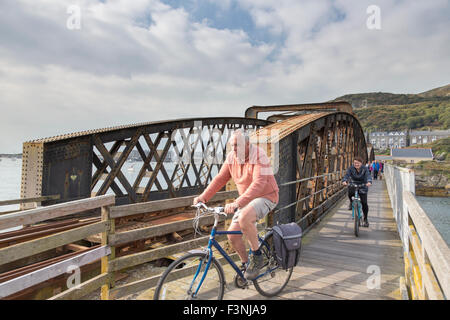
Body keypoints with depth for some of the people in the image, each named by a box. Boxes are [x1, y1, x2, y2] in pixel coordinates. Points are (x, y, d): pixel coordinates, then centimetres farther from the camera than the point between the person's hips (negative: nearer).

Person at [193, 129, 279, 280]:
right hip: (246, 201, 7)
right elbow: (220, 178, 4)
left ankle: (256, 256, -12)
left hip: (266, 197, -7)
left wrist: (237, 203, -43)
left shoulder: (259, 155, -21)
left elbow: (259, 183, -33)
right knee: (232, 234, 0)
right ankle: (246, 265, 25)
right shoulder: (231, 157, -1)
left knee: (244, 218, -35)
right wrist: (203, 196, -8)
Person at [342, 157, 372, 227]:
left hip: (362, 187, 0)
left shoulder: (365, 169, -10)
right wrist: (344, 181, -46)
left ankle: (365, 219, 14)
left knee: (364, 203, -6)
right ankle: (351, 203, 3)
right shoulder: (351, 169, -8)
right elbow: (347, 175, -23)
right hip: (353, 186, 1)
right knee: (350, 193, -33)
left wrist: (369, 182, -49)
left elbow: (368, 175, -27)